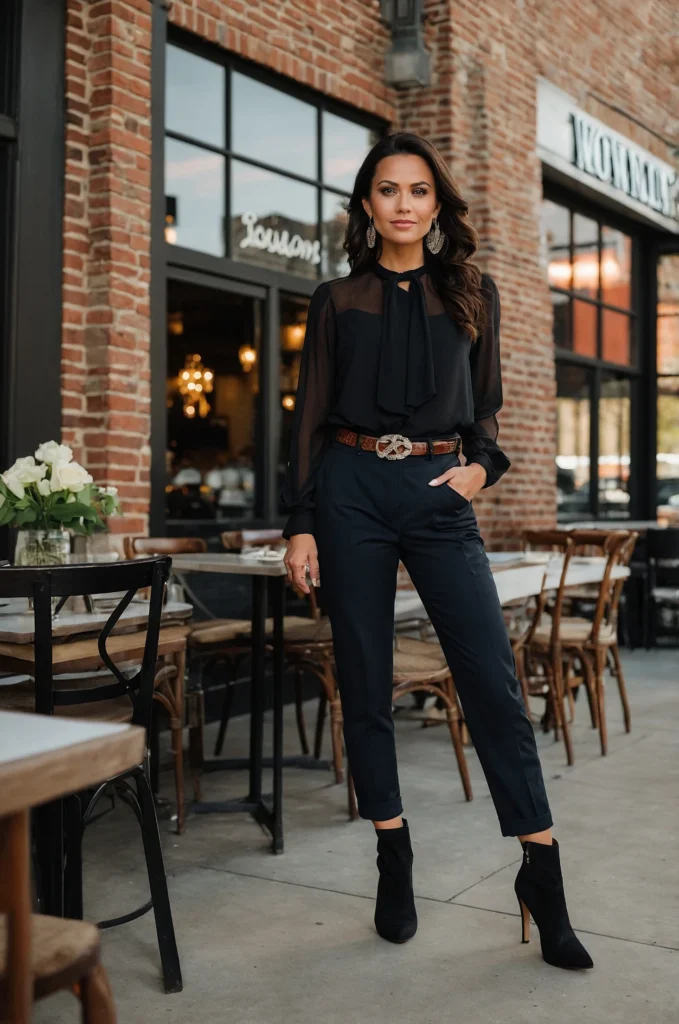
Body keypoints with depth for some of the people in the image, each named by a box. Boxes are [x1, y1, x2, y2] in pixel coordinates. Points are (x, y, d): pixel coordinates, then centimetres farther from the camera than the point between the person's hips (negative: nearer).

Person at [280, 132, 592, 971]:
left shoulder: (472, 295, 12)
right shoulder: (337, 301, 9)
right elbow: (309, 417, 7)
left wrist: (481, 465, -3)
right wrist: (299, 525, -1)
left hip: (439, 493, 0)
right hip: (352, 488, 0)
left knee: (493, 678, -7)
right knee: (365, 681, 3)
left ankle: (541, 871, 1)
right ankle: (394, 862, 16)